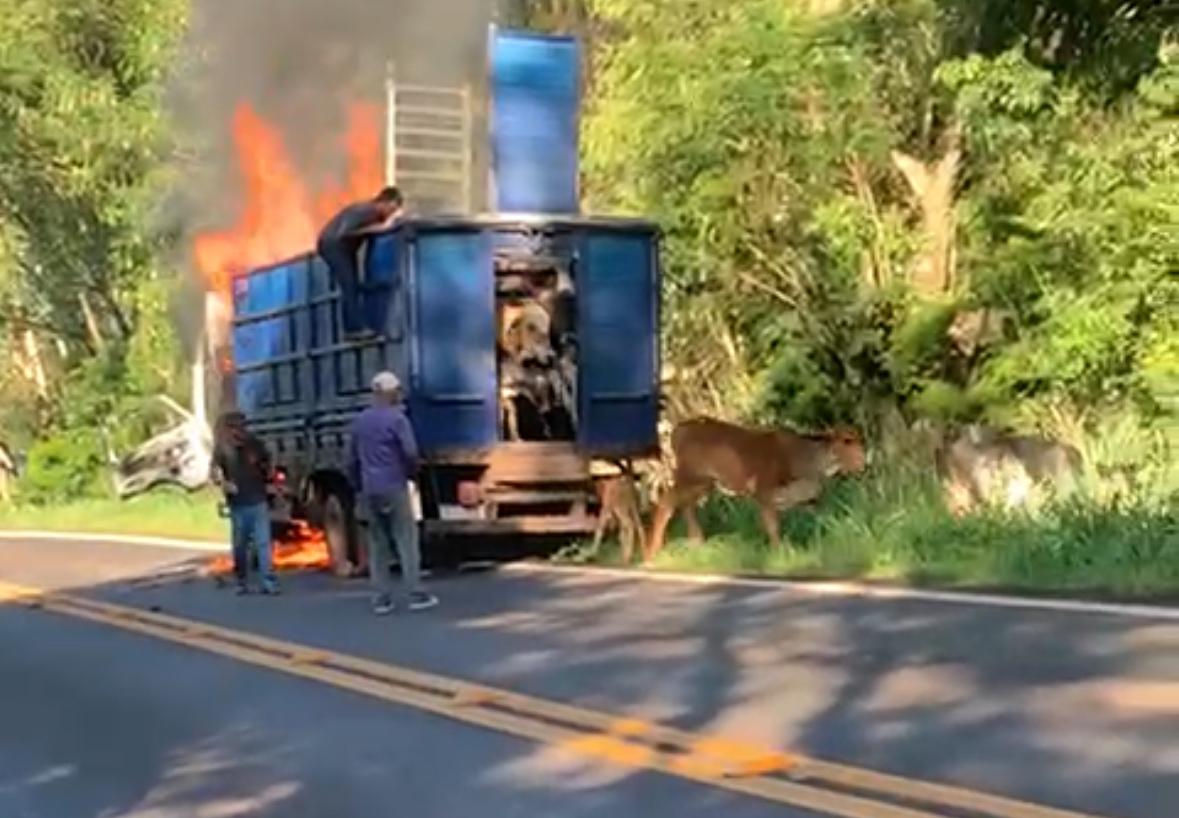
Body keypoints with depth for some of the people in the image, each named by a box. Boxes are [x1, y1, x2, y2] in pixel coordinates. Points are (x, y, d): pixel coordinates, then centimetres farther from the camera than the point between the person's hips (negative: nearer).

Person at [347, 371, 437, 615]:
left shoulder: (360, 421, 11)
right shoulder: (396, 418, -8)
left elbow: (352, 459, 14)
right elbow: (410, 452, -15)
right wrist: (411, 472, 4)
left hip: (370, 490, 6)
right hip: (394, 487, -6)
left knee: (378, 544, 8)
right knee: (406, 540, -2)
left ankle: (382, 598, 6)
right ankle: (414, 594, -3)